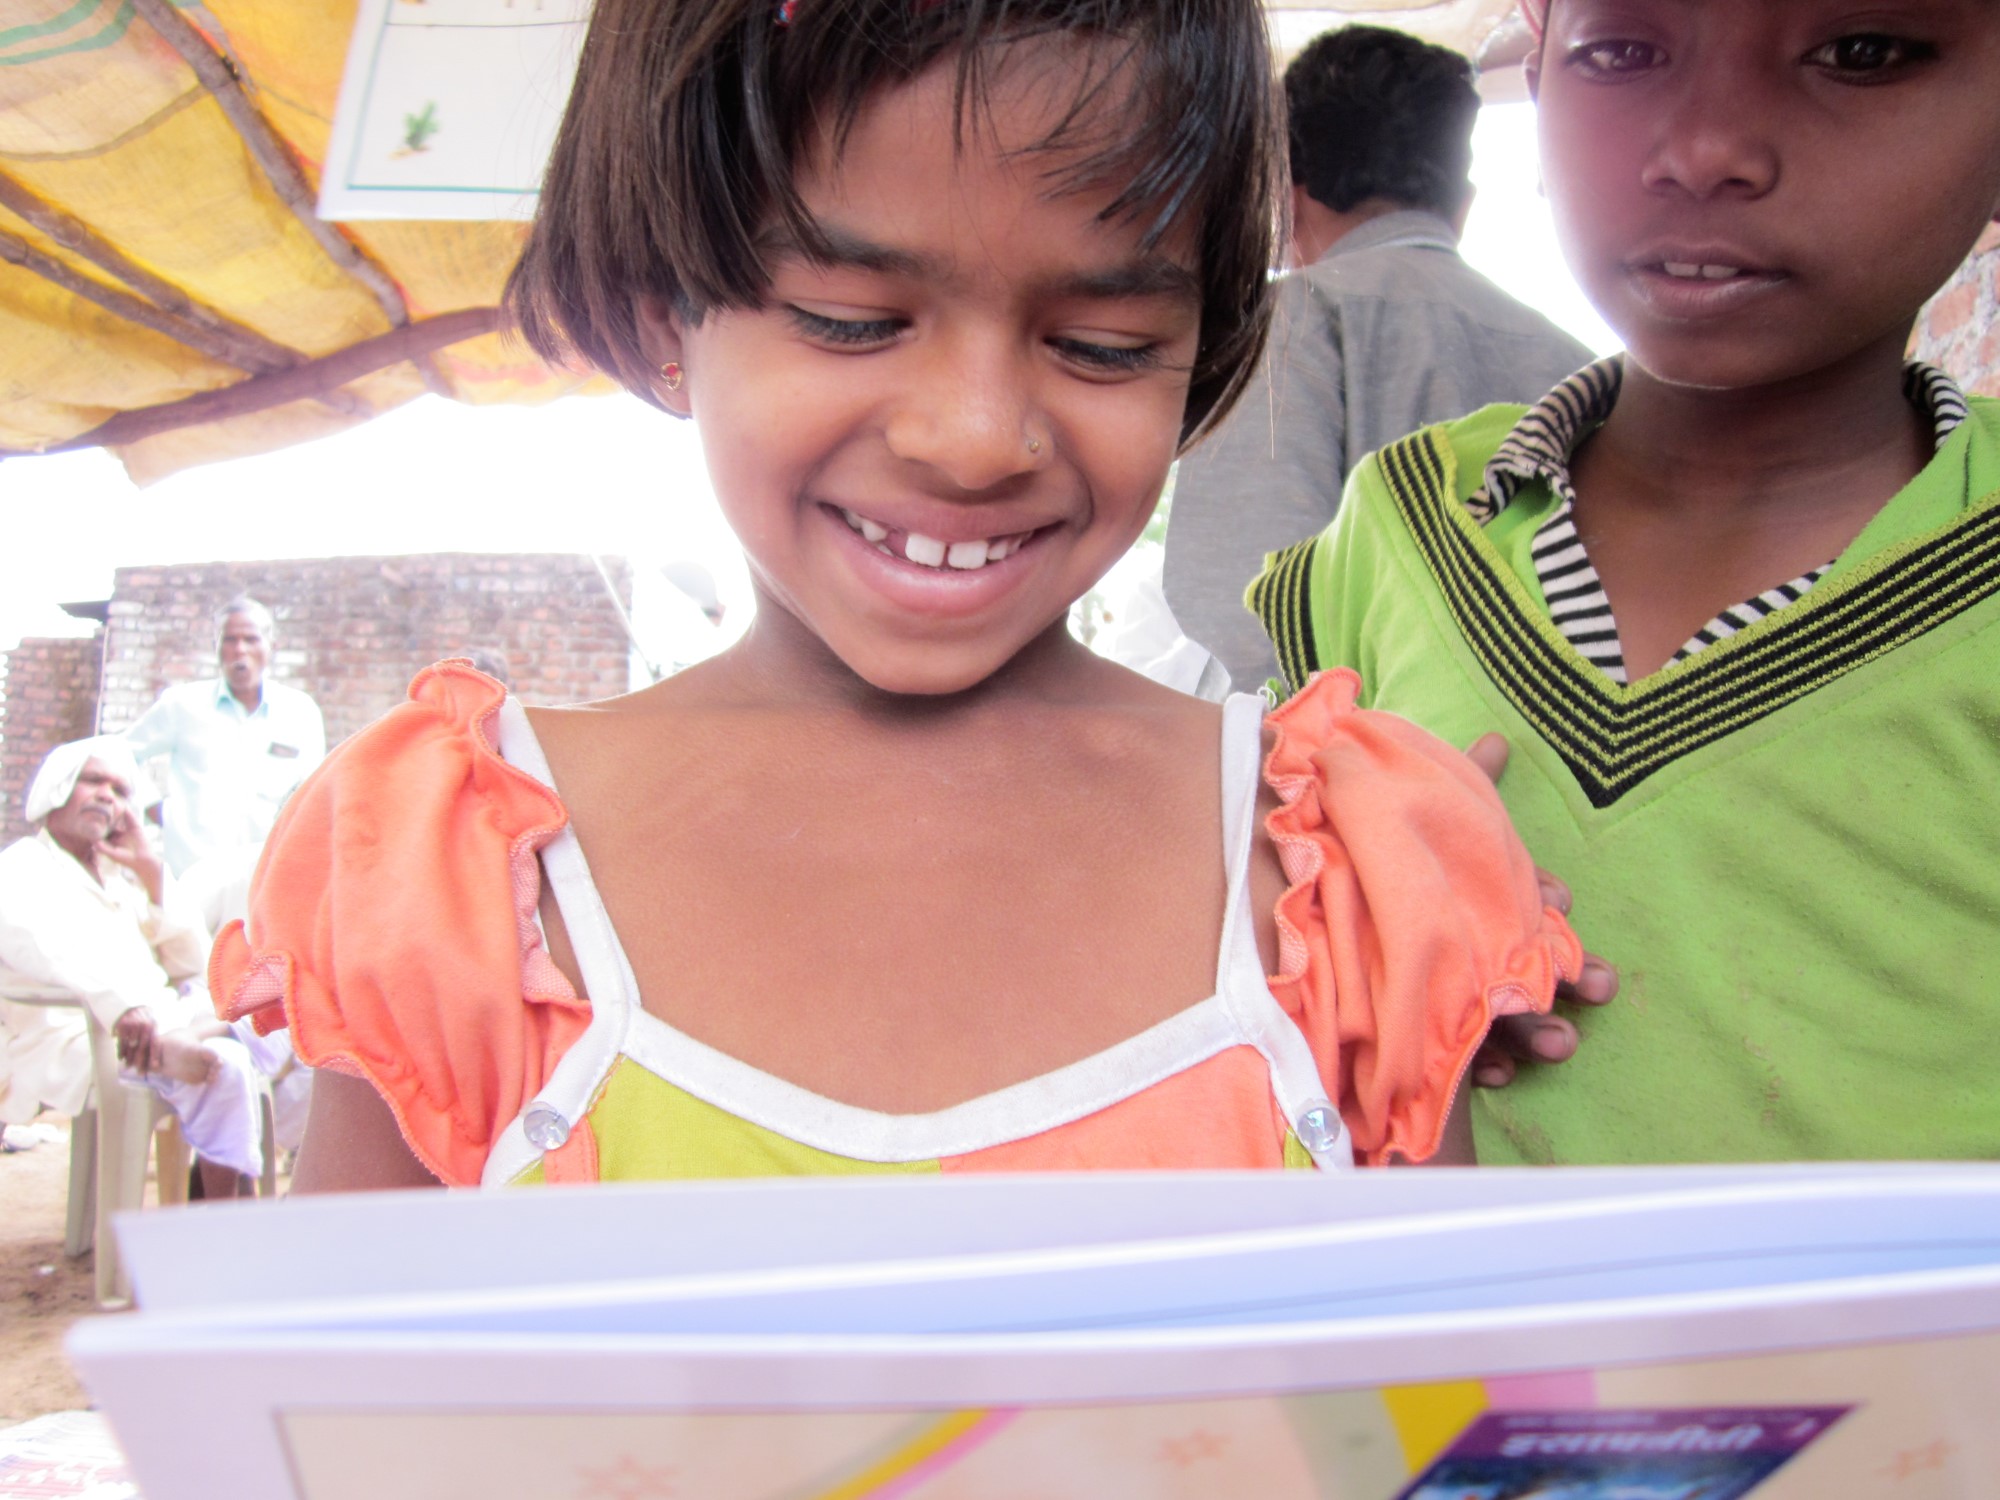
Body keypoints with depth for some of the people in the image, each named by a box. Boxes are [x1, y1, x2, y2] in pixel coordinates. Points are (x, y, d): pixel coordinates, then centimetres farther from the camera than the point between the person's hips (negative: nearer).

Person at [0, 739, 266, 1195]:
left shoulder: (120, 877, 24)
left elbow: (196, 964, 15)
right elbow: (51, 950, -22)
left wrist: (151, 872, 7)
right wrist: (122, 1007, -40)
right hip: (66, 1042, -8)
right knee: (221, 1066, -30)